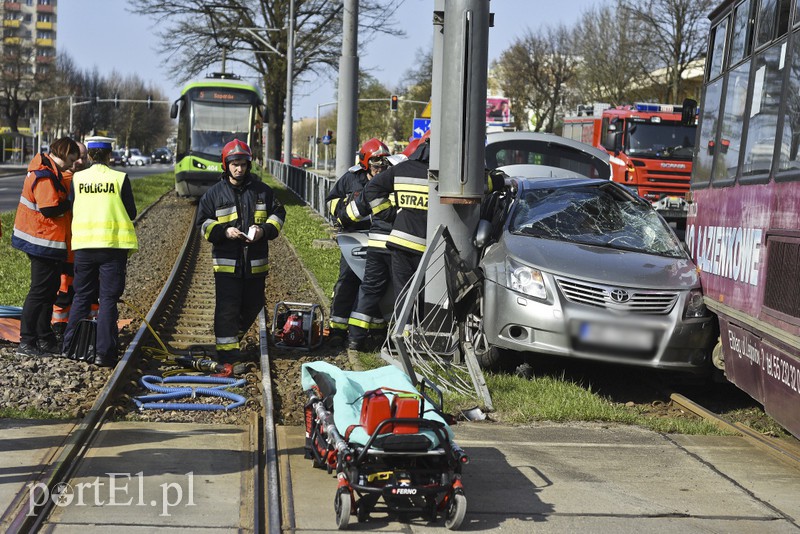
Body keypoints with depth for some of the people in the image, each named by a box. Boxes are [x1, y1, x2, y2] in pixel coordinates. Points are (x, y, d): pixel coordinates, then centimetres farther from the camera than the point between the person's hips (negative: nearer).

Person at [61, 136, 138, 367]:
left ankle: (69, 346, 16)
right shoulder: (120, 178, -4)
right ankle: (103, 353, -2)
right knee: (108, 299, 1)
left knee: (81, 297, 14)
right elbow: (131, 213, 1)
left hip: (83, 244, 2)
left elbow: (72, 209, 9)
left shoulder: (77, 178, 2)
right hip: (113, 244, -2)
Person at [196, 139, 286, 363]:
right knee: (227, 309, -5)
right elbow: (203, 222, 3)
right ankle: (226, 352, 0)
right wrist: (224, 231, -15)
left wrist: (264, 230, -8)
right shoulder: (215, 193, 1)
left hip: (255, 262, 3)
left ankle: (234, 335, 39)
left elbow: (278, 213, 11)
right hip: (226, 262, -3)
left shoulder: (262, 190, 6)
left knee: (252, 306, 14)